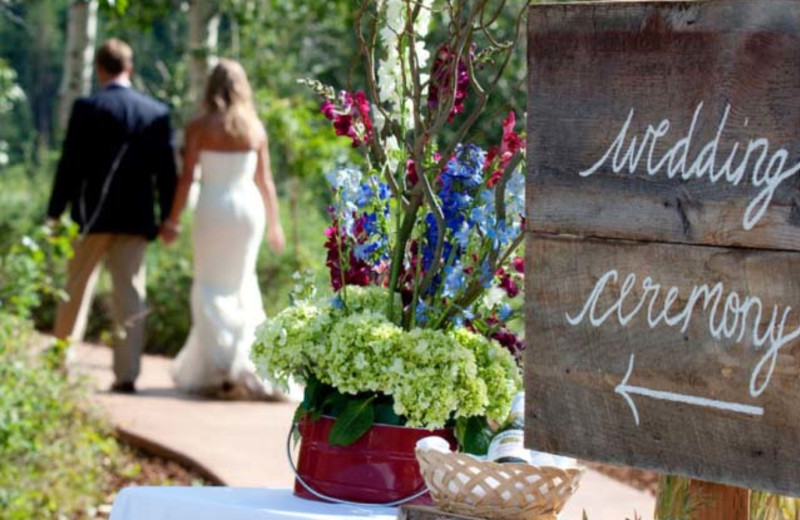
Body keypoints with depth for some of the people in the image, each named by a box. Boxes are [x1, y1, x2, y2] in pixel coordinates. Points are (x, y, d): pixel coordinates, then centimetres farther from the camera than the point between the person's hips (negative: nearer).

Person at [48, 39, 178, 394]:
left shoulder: (86, 108, -6)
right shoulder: (156, 112, 3)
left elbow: (69, 164, -7)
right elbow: (166, 170, 4)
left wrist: (55, 212, -2)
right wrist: (168, 218, 10)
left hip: (92, 215, -2)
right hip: (135, 218, 2)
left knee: (76, 289, 9)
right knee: (130, 294, 3)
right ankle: (127, 374, -2)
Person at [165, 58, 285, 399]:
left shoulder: (199, 127, -6)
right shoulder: (255, 128, 2)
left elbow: (186, 177, -8)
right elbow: (265, 181, 6)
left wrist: (173, 219, 0)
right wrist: (274, 223, 16)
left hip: (213, 208, -3)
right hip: (249, 206, 3)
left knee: (211, 289, 6)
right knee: (242, 285, 14)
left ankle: (218, 369, -2)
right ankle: (245, 361, 10)